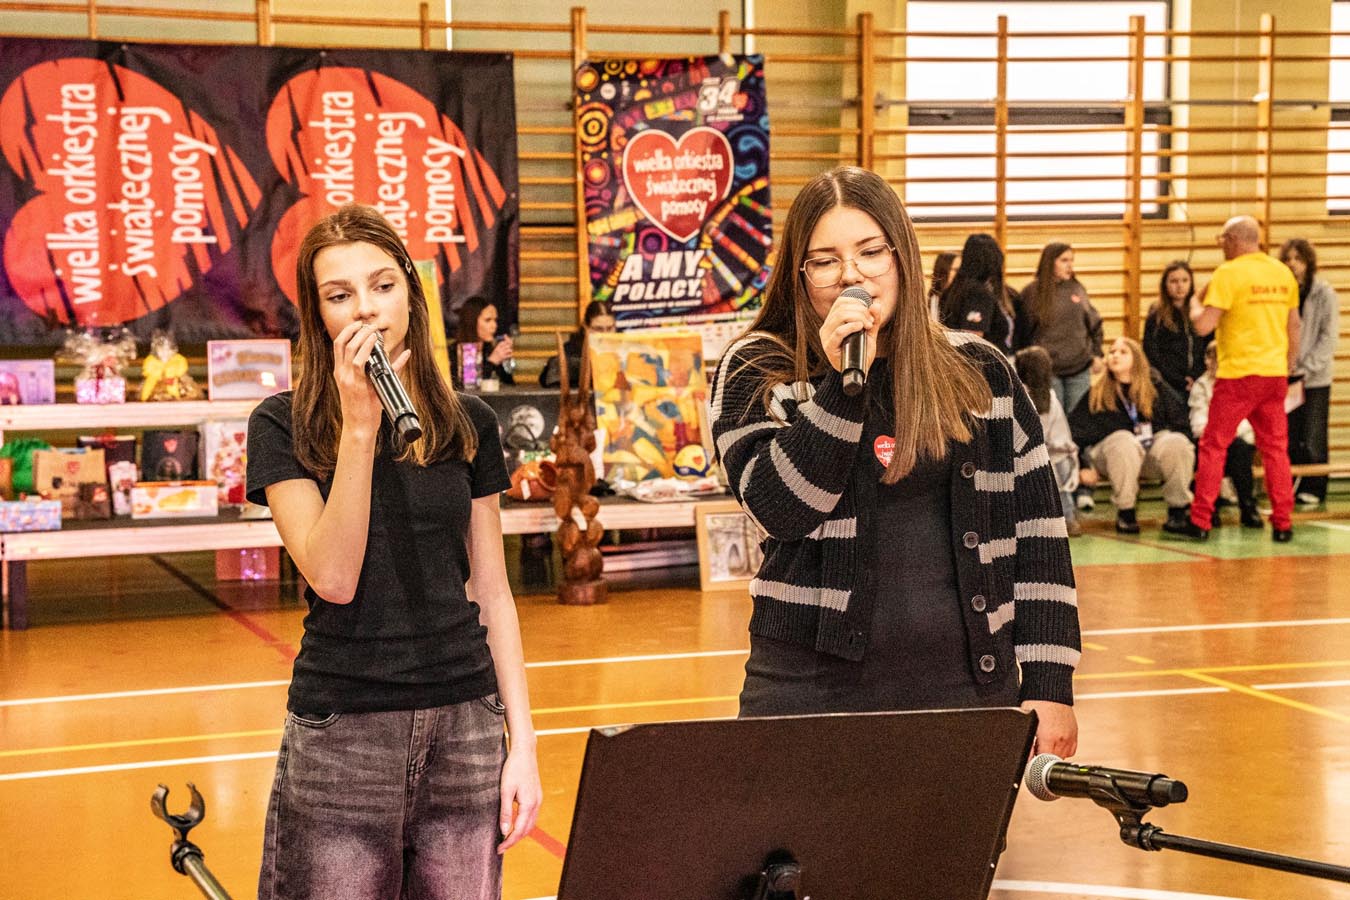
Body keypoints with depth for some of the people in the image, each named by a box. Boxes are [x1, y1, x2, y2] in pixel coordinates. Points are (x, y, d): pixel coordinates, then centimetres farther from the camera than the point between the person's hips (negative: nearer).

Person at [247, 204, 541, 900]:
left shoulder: (468, 423, 6)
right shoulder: (283, 425, -3)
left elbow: (491, 591, 8)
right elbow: (333, 578, -14)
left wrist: (523, 739, 3)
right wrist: (358, 426, -18)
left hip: (464, 722, 3)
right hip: (339, 731, -2)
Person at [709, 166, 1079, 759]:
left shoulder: (981, 372, 7)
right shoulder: (755, 373, 1)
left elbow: (1039, 532, 7)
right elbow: (780, 508, -13)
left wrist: (1048, 686, 1)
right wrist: (842, 382, -19)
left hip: (968, 688, 2)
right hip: (813, 691, -2)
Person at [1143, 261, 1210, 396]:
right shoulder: (1156, 316, 4)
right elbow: (1152, 355, -1)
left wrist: (1197, 378, -3)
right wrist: (1181, 381, -7)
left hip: (1198, 385, 2)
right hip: (1170, 387, -2)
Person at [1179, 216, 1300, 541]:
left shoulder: (1228, 273, -9)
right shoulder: (1283, 273, 9)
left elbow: (1203, 325, -14)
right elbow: (1294, 326, 15)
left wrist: (1195, 302, 6)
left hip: (1238, 373, -5)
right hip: (1275, 374, 5)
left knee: (1213, 446, 3)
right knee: (1275, 448, 9)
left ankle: (1200, 521, 2)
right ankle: (1283, 523, 8)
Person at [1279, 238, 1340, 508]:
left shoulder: (1325, 294, -3)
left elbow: (1329, 337, -6)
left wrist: (1306, 369, -12)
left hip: (1315, 379, -3)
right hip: (1286, 376, 3)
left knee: (1313, 441, -2)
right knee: (1290, 440, 5)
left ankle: (1314, 490, 9)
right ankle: (1293, 489, 16)